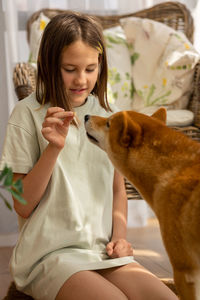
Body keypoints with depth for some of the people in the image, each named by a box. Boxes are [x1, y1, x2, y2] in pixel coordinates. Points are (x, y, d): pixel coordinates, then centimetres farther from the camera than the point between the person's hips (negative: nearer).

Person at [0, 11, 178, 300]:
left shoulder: (107, 116, 10)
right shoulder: (28, 113, -5)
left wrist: (120, 234, 2)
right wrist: (54, 147, -18)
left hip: (104, 251, 4)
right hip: (50, 252, -4)